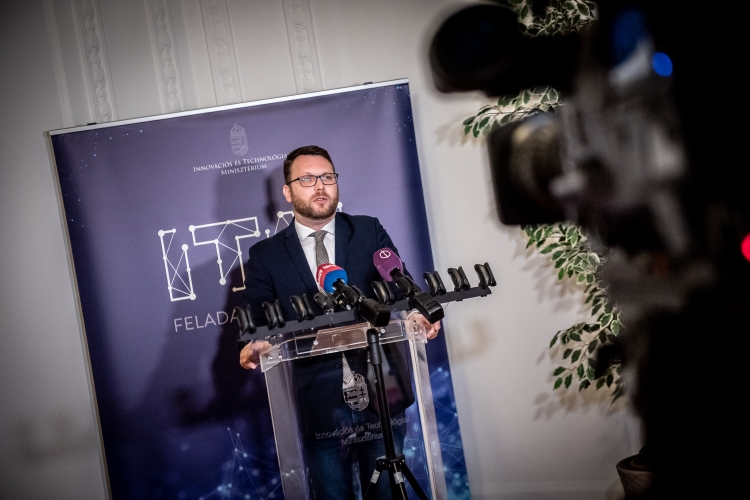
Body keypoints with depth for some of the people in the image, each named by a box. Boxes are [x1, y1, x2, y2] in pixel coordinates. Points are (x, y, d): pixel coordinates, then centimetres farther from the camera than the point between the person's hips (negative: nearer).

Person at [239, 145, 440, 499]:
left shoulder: (370, 232, 7)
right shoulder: (265, 256, 5)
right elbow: (260, 324, 2)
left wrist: (417, 313, -20)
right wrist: (255, 347, -20)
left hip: (382, 394, 1)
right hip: (319, 404, 0)